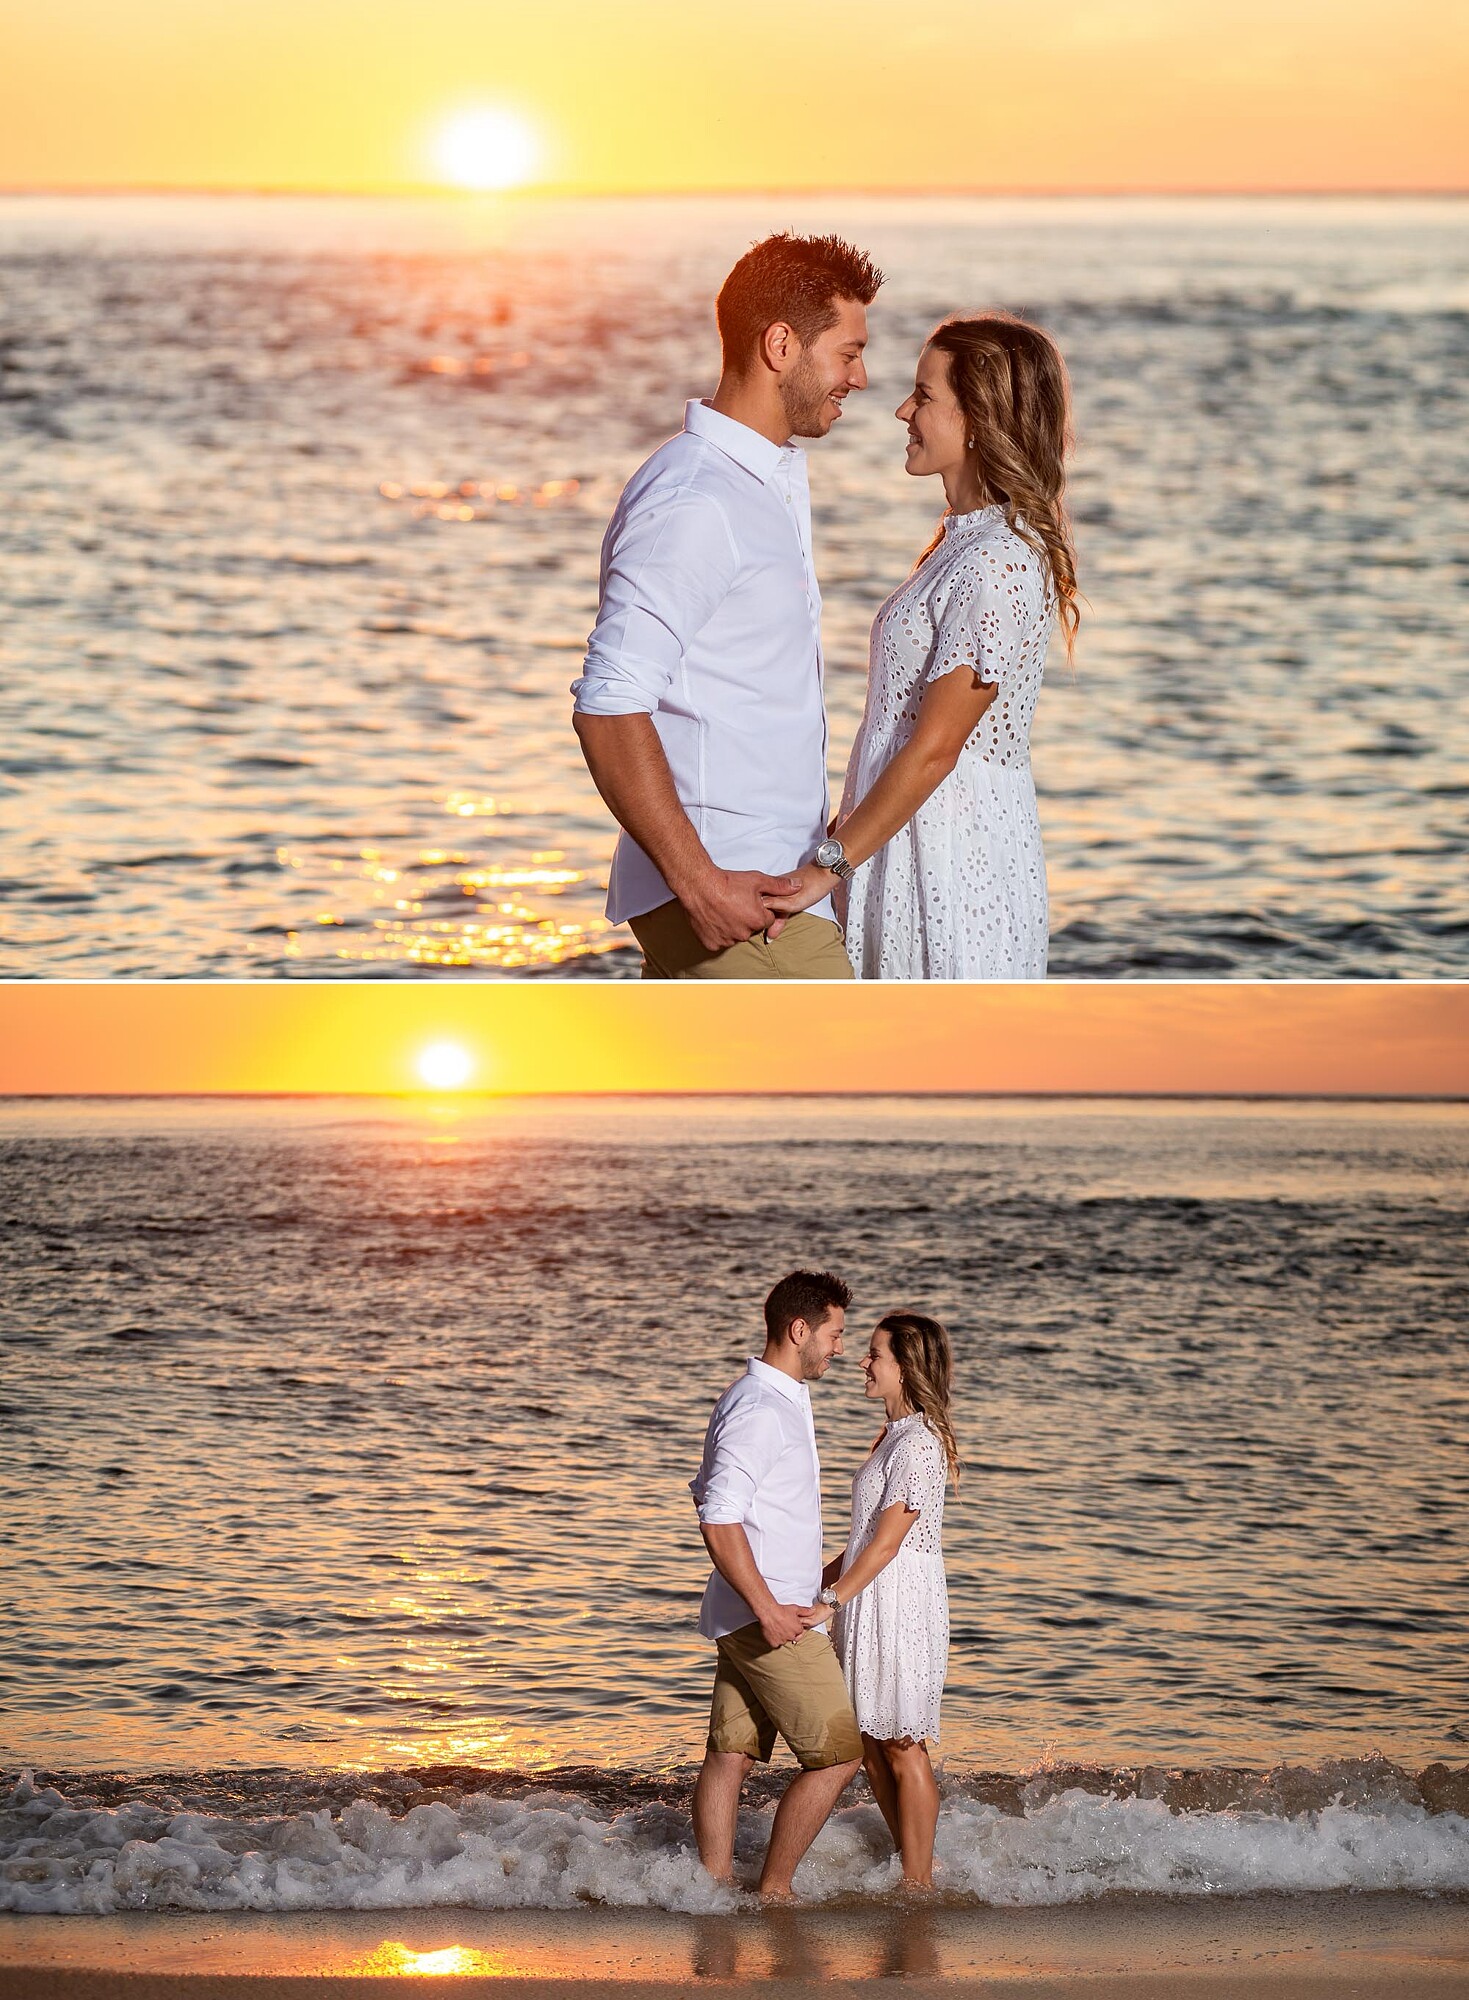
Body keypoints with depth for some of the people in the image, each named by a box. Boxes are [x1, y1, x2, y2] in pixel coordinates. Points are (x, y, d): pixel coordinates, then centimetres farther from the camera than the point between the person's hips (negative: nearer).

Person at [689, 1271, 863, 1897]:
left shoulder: (780, 1399, 16)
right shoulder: (759, 1410, -18)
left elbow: (707, 1491, 28)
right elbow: (718, 1521, -24)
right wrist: (768, 1609, -23)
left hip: (760, 1612, 10)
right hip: (763, 1615, -10)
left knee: (730, 1756, 10)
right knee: (840, 1754, -7)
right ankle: (773, 1892, -1)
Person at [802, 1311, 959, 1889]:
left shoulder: (918, 1444, -18)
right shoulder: (898, 1434, 13)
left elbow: (887, 1542, -21)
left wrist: (830, 1602, -21)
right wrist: (819, 1580, 19)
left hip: (901, 1606, -10)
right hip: (873, 1603, 10)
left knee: (901, 1746, -1)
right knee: (872, 1743, 15)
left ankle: (918, 1883, 7)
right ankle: (909, 1863, 25)